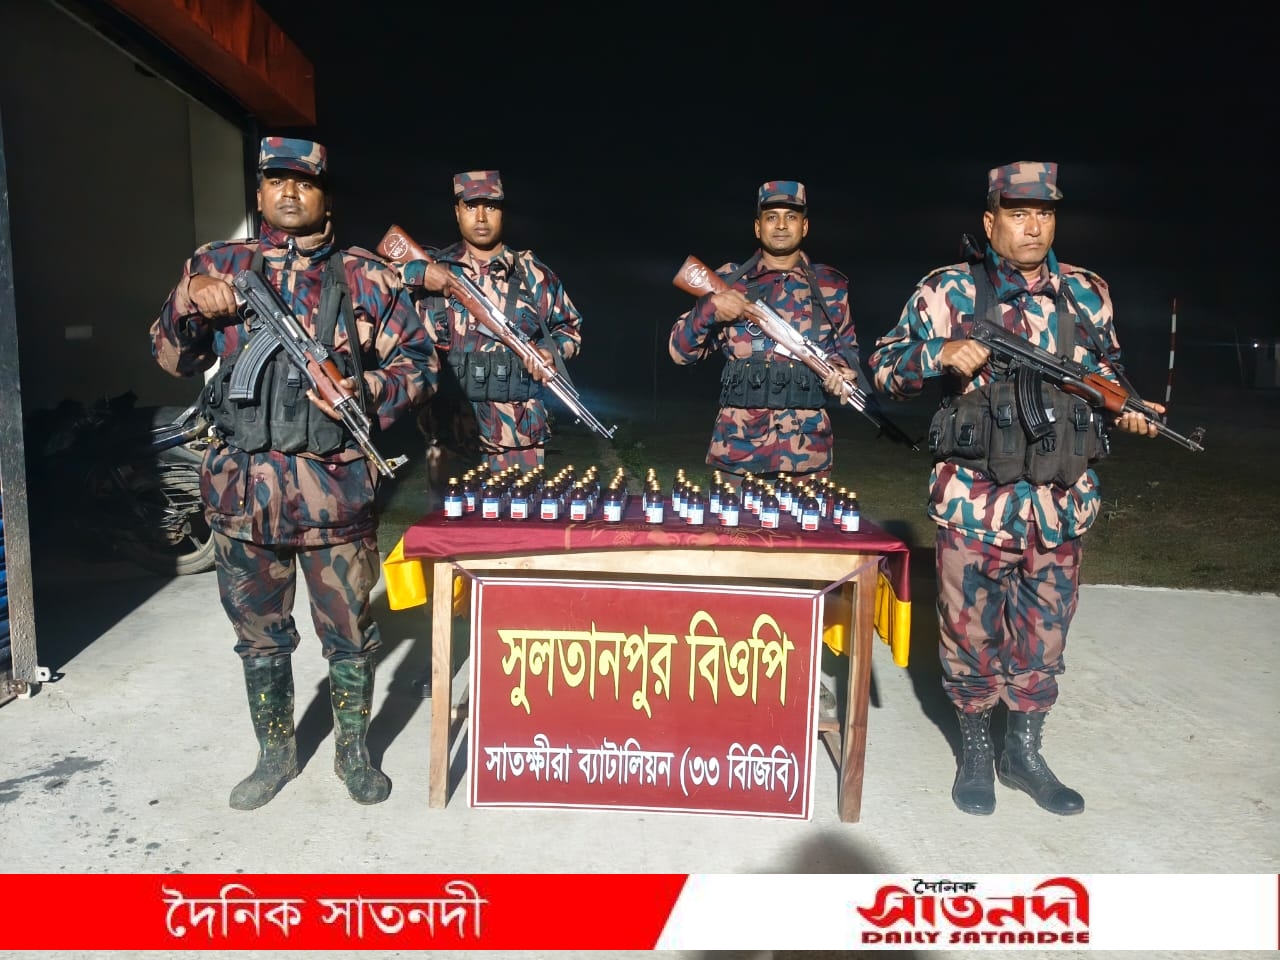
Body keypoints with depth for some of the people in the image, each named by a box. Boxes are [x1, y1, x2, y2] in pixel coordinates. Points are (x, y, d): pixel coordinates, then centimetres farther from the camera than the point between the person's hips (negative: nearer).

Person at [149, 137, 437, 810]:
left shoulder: (366, 278, 5)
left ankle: (353, 752, 30)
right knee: (260, 634, 15)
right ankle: (276, 754, 35)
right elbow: (172, 358, 14)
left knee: (349, 633, 8)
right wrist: (189, 304, -6)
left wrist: (366, 393, -15)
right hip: (243, 488, 2)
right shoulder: (217, 265, 11)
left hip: (336, 490, -2)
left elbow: (418, 360, 4)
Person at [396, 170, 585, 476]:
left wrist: (552, 351, -4)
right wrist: (417, 271, -12)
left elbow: (569, 327, 17)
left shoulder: (535, 274, 7)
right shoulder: (431, 266, 6)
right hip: (448, 429, 1)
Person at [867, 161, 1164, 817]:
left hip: (1061, 502, 4)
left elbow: (1108, 374, 20)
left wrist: (1125, 411, 0)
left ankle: (1024, 751, 33)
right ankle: (976, 749, 29)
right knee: (971, 630, 7)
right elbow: (884, 366, -2)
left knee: (1044, 633, 14)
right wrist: (940, 354, -20)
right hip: (974, 499, -3)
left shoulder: (1088, 292, 9)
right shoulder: (948, 290, -2)